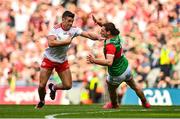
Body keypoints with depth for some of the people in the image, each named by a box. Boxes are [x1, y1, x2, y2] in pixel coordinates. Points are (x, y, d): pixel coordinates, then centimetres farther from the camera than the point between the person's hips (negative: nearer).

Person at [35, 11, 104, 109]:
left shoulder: (73, 30, -8)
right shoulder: (55, 29, -19)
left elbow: (87, 34, -15)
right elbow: (50, 43, -33)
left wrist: (98, 37, -32)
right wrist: (65, 42, -31)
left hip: (62, 61, 4)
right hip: (49, 59, -4)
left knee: (68, 86, -2)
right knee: (42, 85, -6)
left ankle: (53, 87, 30)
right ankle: (41, 101, 27)